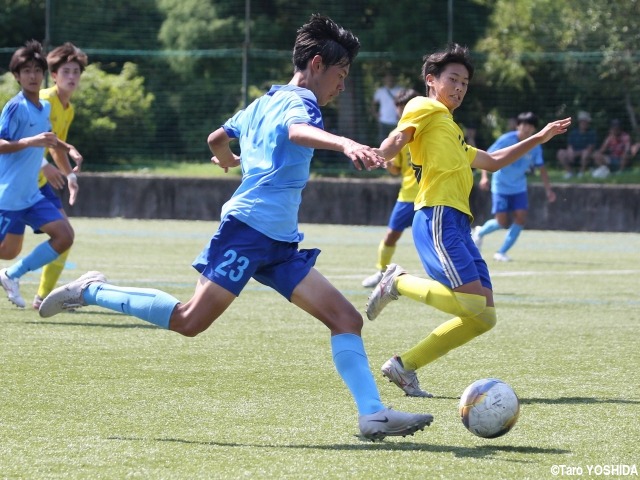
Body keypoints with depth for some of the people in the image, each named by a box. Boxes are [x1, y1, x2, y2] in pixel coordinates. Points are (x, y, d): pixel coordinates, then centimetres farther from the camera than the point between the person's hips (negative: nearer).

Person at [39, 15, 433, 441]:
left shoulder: (264, 103, 22)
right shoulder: (299, 102, -6)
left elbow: (217, 139, 36)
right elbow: (296, 131, -32)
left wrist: (230, 160, 60)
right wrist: (346, 145, -50)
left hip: (278, 244, 10)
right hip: (251, 227, -10)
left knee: (346, 319, -1)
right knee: (191, 320, -12)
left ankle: (373, 414, -9)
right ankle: (90, 292, 4)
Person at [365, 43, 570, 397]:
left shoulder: (452, 132, 32)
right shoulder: (425, 108, 6)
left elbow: (493, 161, 44)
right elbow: (397, 138, -12)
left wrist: (541, 137, 45)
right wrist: (384, 153, -35)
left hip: (459, 224, 9)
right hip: (438, 218, -9)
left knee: (483, 318, 1)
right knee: (473, 306, -22)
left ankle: (405, 366, 5)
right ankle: (399, 282, -4)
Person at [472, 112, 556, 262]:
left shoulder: (535, 147, -7)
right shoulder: (506, 140, -18)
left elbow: (541, 168, 3)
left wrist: (548, 189, -4)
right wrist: (484, 176, -29)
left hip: (519, 188, 4)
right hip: (501, 186, -4)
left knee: (521, 218, -11)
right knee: (502, 222, -7)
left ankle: (502, 252, 0)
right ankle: (480, 232, 27)